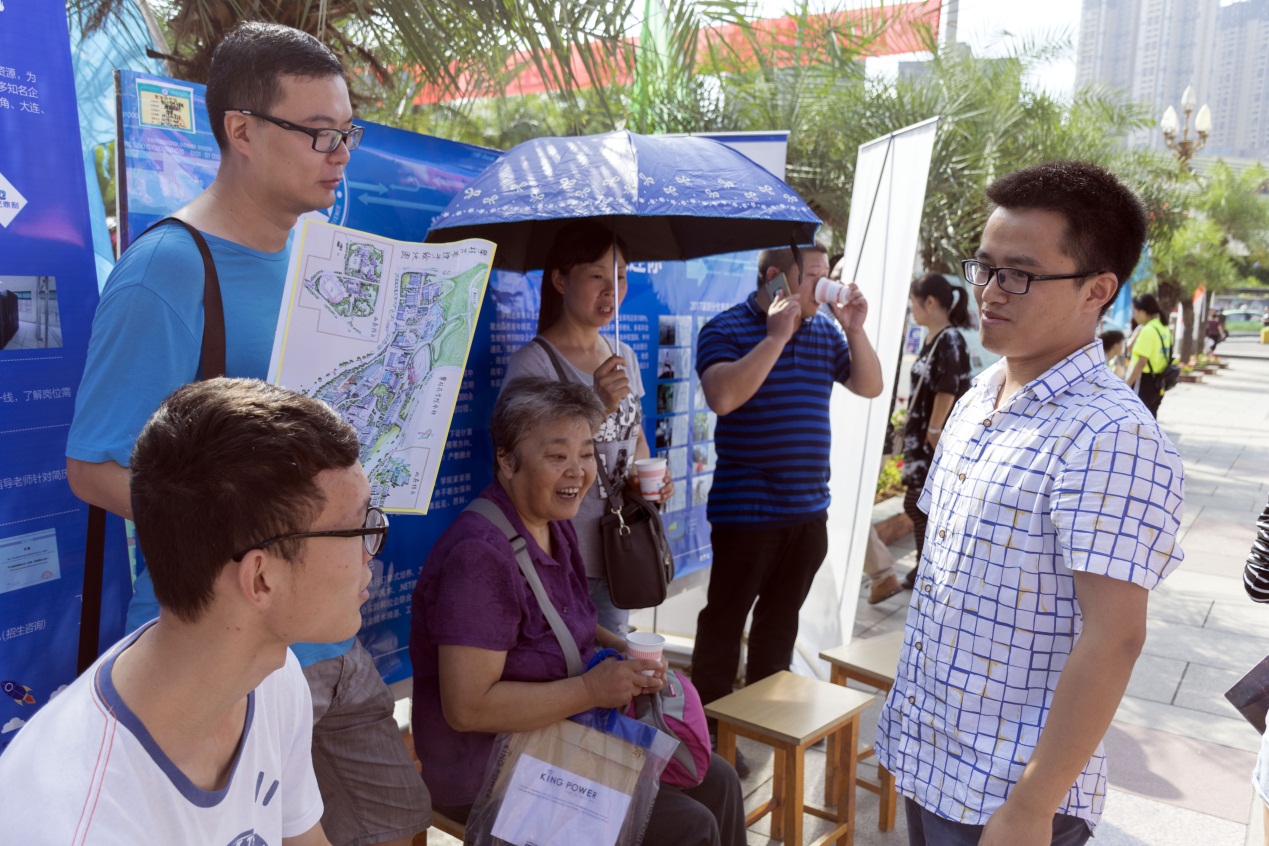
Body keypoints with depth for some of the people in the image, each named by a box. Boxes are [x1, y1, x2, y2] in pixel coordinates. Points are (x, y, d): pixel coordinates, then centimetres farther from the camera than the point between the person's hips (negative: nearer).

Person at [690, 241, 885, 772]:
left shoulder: (825, 330, 8)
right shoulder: (727, 329, -11)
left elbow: (869, 387, 9)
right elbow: (722, 397, -27)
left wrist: (854, 330, -6)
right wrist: (777, 336, -25)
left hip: (809, 507, 7)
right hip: (746, 508, -6)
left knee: (781, 615, 19)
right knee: (726, 618, 4)